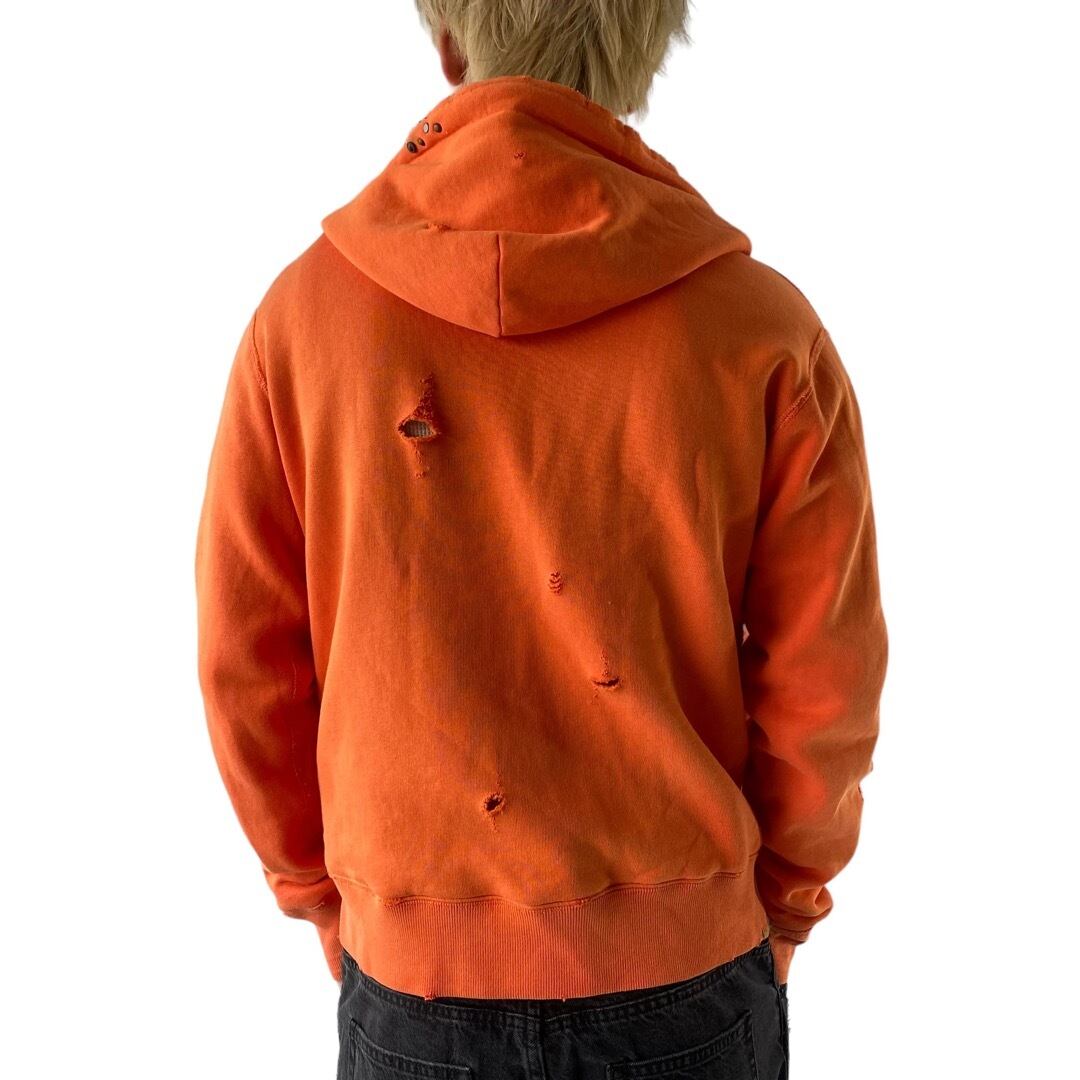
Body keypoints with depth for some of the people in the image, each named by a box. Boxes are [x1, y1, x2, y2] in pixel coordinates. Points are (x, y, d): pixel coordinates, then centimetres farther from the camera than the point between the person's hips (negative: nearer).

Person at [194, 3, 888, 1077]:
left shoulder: (303, 309, -11)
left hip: (412, 976, 1)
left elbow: (245, 667, -5)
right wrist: (780, 908, 9)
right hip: (687, 971, 0)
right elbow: (824, 684, -9)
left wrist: (328, 903, 9)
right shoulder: (764, 326, -14)